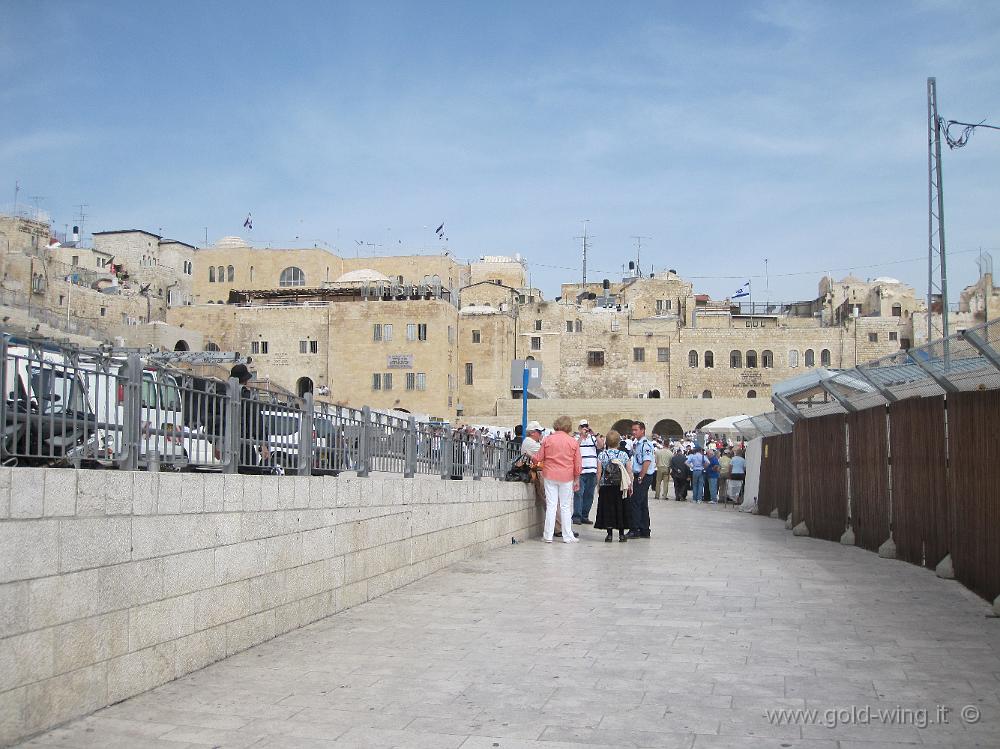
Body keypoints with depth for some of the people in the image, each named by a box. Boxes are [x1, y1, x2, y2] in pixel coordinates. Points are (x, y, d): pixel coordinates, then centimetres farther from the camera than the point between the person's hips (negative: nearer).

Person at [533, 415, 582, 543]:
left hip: (550, 476, 1)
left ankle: (548, 536, 5)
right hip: (566, 477, 0)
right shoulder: (573, 442, -2)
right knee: (566, 507, 6)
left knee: (550, 505, 4)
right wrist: (577, 480, 10)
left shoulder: (547, 440, -2)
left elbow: (538, 458, 3)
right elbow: (578, 464, 0)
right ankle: (567, 536, 9)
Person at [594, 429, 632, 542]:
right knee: (620, 509, 9)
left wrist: (598, 486, 6)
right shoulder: (624, 455, -4)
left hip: (606, 487, -1)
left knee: (607, 509, 5)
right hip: (621, 487, 1)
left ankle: (609, 534, 4)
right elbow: (629, 472, -1)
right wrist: (630, 485, 9)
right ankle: (621, 534, 10)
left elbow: (599, 473, -4)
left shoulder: (602, 455, -6)